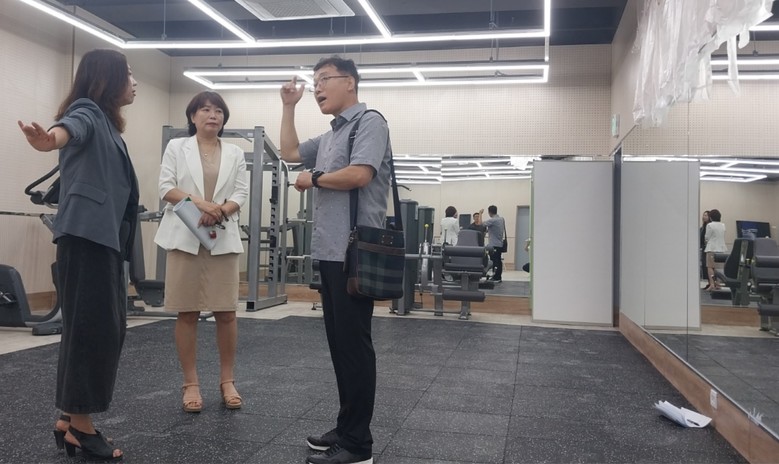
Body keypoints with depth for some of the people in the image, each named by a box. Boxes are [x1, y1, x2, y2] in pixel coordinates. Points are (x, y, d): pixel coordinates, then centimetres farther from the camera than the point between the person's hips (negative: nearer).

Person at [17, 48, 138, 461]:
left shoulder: (107, 122, 22)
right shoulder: (87, 111, -6)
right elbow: (69, 129, -32)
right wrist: (50, 139, -53)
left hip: (104, 238, 10)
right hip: (86, 236, -10)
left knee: (107, 327, 10)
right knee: (90, 327, -6)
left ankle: (70, 419, 20)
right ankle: (79, 426, 5)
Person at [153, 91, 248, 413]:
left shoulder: (235, 153, 13)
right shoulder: (176, 147, 8)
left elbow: (241, 193, 4)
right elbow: (166, 187, -2)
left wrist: (219, 212, -14)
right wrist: (199, 203, -16)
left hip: (223, 238, 2)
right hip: (185, 237, -1)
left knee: (226, 312, 1)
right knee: (187, 313, 1)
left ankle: (227, 381, 14)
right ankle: (191, 384, 12)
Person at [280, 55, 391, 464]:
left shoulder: (369, 122, -6)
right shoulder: (330, 135, 20)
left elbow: (359, 175, -20)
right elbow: (289, 152, 31)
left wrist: (313, 178, -5)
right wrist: (289, 107, 24)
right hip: (330, 251, 9)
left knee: (354, 345, -4)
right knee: (339, 343, 12)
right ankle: (346, 427, 23)